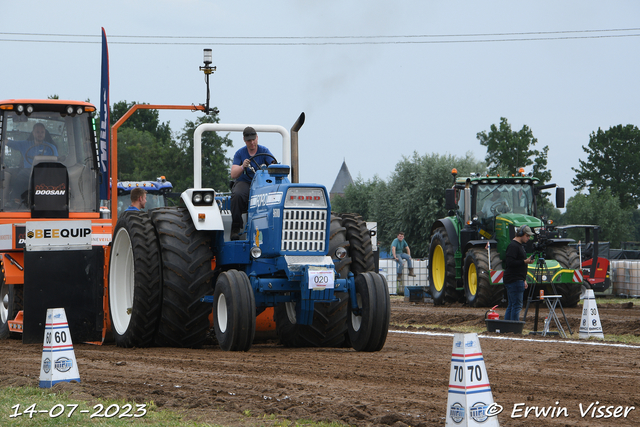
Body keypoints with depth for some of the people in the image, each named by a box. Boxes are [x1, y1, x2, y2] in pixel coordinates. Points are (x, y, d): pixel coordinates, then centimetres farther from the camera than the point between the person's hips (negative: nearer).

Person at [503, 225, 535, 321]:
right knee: (517, 305, -11)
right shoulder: (513, 246, -12)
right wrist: (525, 262, -23)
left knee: (511, 305, 11)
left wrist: (524, 280, 25)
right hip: (514, 281, -11)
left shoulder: (520, 245, 21)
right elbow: (510, 262, -22)